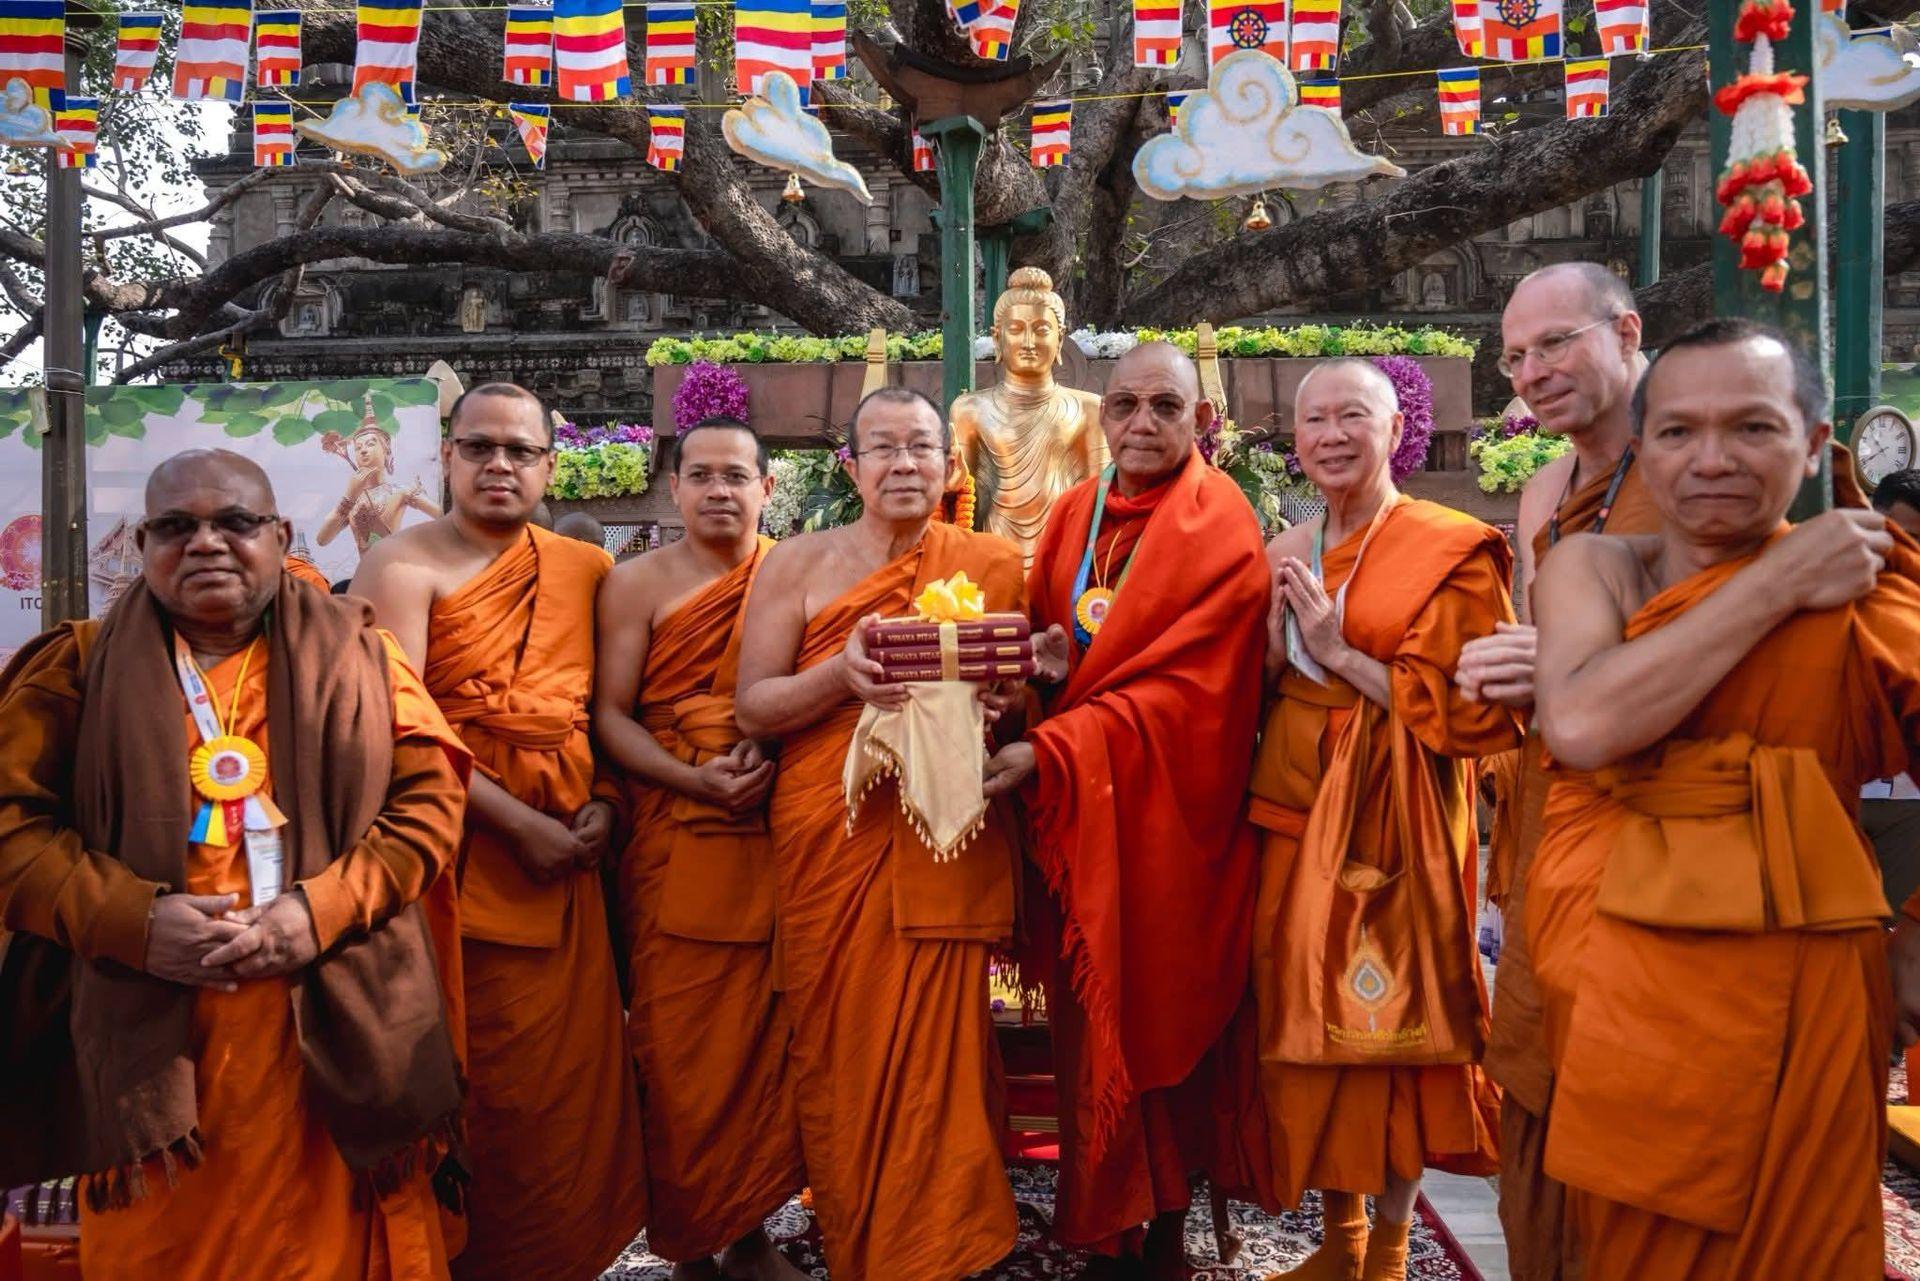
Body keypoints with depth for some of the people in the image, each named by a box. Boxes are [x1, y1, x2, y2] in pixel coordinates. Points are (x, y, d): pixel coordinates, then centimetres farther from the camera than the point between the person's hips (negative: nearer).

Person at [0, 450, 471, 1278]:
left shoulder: (354, 653, 3)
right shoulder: (81, 667, 5)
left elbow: (429, 798, -1)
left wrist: (322, 908, -14)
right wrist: (131, 918, -15)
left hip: (332, 1024, 0)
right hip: (145, 1033, 1)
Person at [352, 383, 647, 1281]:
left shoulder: (587, 569, 11)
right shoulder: (403, 565, -3)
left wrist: (605, 803, -3)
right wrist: (519, 825, -15)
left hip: (567, 860, 4)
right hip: (455, 850, -4)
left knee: (566, 1080, 10)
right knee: (463, 1086, 3)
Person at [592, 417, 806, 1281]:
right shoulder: (638, 583, 3)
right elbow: (611, 714, -1)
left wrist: (771, 743, -12)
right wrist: (695, 778, -16)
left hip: (776, 837, 2)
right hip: (675, 842, -1)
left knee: (768, 1037, 7)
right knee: (680, 1042, 2)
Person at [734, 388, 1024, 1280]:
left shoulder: (993, 563, 6)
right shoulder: (797, 564, 4)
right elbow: (752, 707, 0)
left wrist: (1000, 698, -11)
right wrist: (842, 674, -18)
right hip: (828, 838, 0)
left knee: (935, 1053, 0)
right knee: (839, 1051, 7)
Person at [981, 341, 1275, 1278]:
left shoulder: (1221, 530, -8)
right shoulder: (1074, 513, 8)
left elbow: (1186, 686, -17)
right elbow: (1045, 633, 11)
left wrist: (1050, 751, -24)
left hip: (1164, 810, -4)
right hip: (1075, 812, 4)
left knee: (1163, 1012, 5)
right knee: (1090, 1017, 9)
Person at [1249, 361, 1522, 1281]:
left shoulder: (1450, 550, -6)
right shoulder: (1286, 554, 11)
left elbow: (1470, 710, -11)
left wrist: (1342, 652, -14)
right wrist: (1277, 633, -6)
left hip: (1391, 822, -5)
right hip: (1296, 811, 5)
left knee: (1389, 1023, 3)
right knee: (1307, 1019, 9)